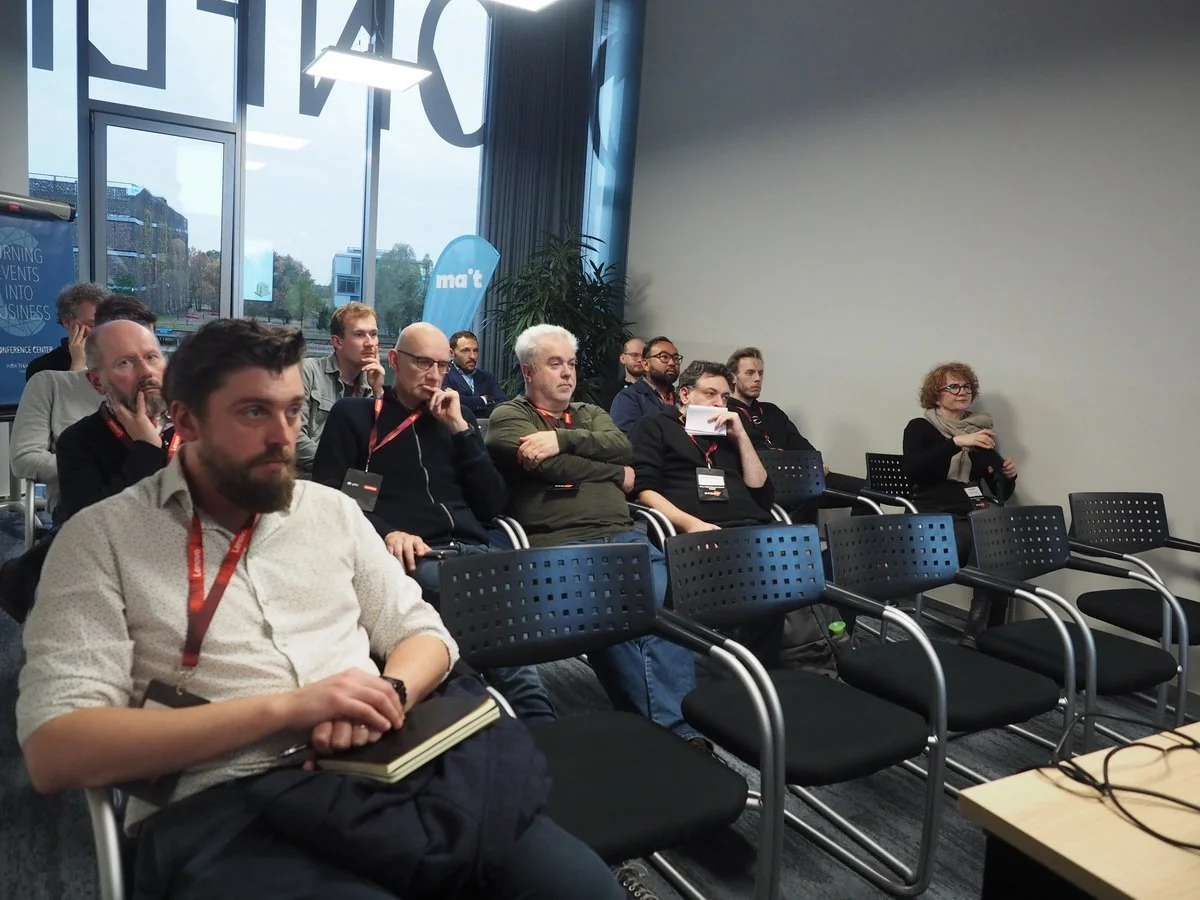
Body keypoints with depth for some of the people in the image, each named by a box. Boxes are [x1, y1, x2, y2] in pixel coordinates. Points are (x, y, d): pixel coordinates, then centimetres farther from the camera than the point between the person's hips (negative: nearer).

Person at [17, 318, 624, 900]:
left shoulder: (332, 509, 14)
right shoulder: (101, 537, 2)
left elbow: (423, 634, 16)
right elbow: (53, 751, -8)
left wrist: (387, 692, -9)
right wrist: (284, 706, -17)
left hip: (382, 767, 5)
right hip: (223, 805, -4)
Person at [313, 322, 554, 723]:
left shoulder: (458, 415, 25)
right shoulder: (353, 415, 15)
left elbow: (493, 504, 15)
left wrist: (460, 429, 6)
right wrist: (386, 531, -17)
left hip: (472, 552, 4)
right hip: (412, 557, -3)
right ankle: (537, 728, -24)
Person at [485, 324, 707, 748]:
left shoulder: (591, 413, 29)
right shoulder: (509, 417, 13)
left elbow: (621, 446, 6)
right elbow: (551, 466, -6)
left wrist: (563, 438, -8)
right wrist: (616, 475, 7)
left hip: (624, 537, 5)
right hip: (560, 546, -4)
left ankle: (680, 728, -27)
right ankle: (660, 726, -26)